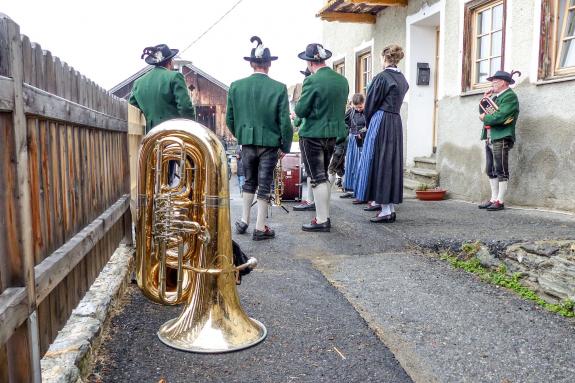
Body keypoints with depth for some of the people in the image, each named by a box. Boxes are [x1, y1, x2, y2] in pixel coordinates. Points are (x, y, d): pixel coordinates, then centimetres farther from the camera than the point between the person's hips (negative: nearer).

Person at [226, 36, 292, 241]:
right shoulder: (279, 88, -10)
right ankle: (260, 228, 11)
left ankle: (244, 220, 26)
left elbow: (230, 119, 4)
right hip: (270, 143, -3)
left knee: (249, 181, 20)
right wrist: (285, 146, 3)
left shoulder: (236, 86, -2)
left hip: (247, 142, 3)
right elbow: (285, 122, -9)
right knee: (264, 185, 5)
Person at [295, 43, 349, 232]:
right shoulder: (342, 80, 5)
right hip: (334, 133, 7)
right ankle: (324, 214, 26)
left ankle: (322, 221, 3)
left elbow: (300, 111, -14)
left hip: (313, 135, -7)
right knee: (324, 176, 18)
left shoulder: (312, 81, -16)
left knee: (318, 178, -1)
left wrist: (298, 105, 5)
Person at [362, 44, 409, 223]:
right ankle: (391, 206, 17)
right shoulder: (402, 78, 13)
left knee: (380, 163, -4)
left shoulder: (381, 77, -11)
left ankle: (386, 210, -4)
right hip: (396, 122, 8)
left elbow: (370, 103, -6)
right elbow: (397, 102, 14)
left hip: (381, 122, -8)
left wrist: (368, 122, 11)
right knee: (393, 163, 11)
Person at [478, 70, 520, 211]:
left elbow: (500, 117, -20)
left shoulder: (509, 96, -8)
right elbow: (483, 112, 19)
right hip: (490, 138, 9)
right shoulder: (496, 97, 21)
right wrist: (485, 99, 9)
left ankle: (500, 201, 0)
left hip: (501, 138, -9)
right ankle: (494, 198, 19)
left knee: (501, 171, -4)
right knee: (491, 170, 12)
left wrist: (485, 118, -6)